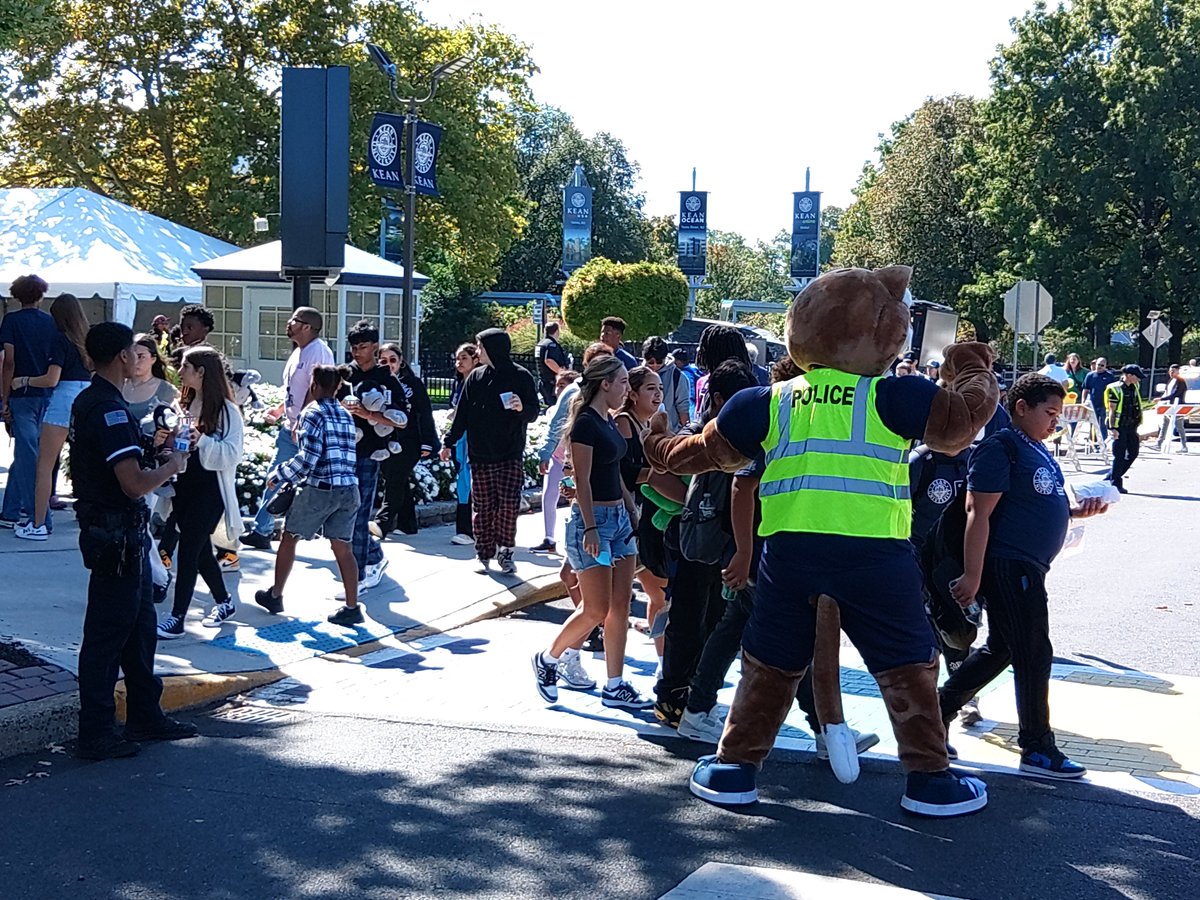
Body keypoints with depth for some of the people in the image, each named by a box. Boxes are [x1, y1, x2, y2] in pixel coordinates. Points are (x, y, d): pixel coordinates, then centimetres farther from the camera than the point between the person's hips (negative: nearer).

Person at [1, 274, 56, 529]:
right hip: (47, 394, 4)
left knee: (28, 454, -2)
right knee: (25, 453, 12)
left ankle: (35, 515, -2)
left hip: (22, 395, -4)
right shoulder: (51, 322, 5)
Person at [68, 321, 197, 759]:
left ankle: (146, 716, 29)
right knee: (106, 634, -2)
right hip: (117, 536, -11)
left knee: (139, 625, 18)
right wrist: (171, 465, -10)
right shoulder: (110, 409, -21)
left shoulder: (87, 401, 11)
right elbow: (135, 484, -27)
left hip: (114, 532, 11)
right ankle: (96, 734, 6)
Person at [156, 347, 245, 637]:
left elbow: (232, 453, -16)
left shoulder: (226, 410, -10)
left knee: (188, 548, -9)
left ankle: (177, 618, -5)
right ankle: (224, 601, 34)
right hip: (183, 485, 7)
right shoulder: (185, 404, 10)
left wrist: (202, 441, -28)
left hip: (210, 488, -7)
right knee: (200, 549, 15)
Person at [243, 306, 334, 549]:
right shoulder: (299, 352, 15)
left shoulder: (319, 352, -16)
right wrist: (279, 410, 13)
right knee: (276, 478, 14)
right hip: (290, 428, 11)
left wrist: (301, 424, -26)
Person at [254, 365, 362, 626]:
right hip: (349, 489, 6)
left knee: (288, 539, 11)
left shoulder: (313, 413, -8)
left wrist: (278, 476, -3)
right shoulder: (346, 415, 13)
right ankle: (352, 607, 2)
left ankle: (275, 596, 21)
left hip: (319, 488, -6)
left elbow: (308, 458, -15)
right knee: (342, 547, 7)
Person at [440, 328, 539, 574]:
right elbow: (462, 414, 12)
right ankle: (484, 554, 12)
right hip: (480, 456, 3)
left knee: (509, 506, -9)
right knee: (483, 507, 3)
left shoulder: (521, 376, 0)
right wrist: (449, 442, 7)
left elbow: (534, 413, 1)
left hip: (511, 455, -3)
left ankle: (504, 551, 6)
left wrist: (522, 408, -21)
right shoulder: (475, 378, 9)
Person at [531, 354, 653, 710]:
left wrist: (632, 511, 17)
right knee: (596, 610, -5)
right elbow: (582, 481, -17)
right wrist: (590, 529, -21)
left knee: (620, 606, 6)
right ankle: (547, 659, 16)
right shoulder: (585, 424, -13)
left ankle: (615, 687, 10)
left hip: (619, 517, 9)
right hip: (593, 519, -9)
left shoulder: (608, 421, 13)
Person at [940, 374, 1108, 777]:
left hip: (1027, 568, 10)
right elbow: (978, 513, -19)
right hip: (1009, 566, -10)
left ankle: (937, 711, 26)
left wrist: (1078, 511, 7)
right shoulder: (1000, 448, -14)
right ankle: (1037, 748, 7)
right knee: (1034, 653, -3)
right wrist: (972, 575, -22)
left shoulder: (1037, 450, 15)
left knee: (999, 650, 16)